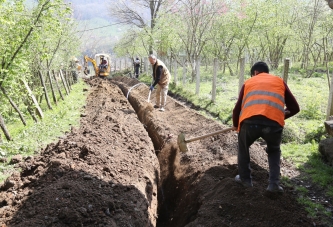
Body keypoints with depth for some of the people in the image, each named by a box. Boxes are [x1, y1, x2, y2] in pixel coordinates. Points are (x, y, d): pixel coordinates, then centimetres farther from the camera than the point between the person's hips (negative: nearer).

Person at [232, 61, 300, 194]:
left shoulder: (249, 82, 27)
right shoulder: (279, 81, 27)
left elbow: (237, 108, 24)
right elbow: (294, 108, 24)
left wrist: (235, 125, 42)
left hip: (250, 121, 0)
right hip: (274, 123, 1)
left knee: (243, 147, 30)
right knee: (274, 151, 30)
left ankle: (245, 179, 36)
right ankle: (274, 184, 21)